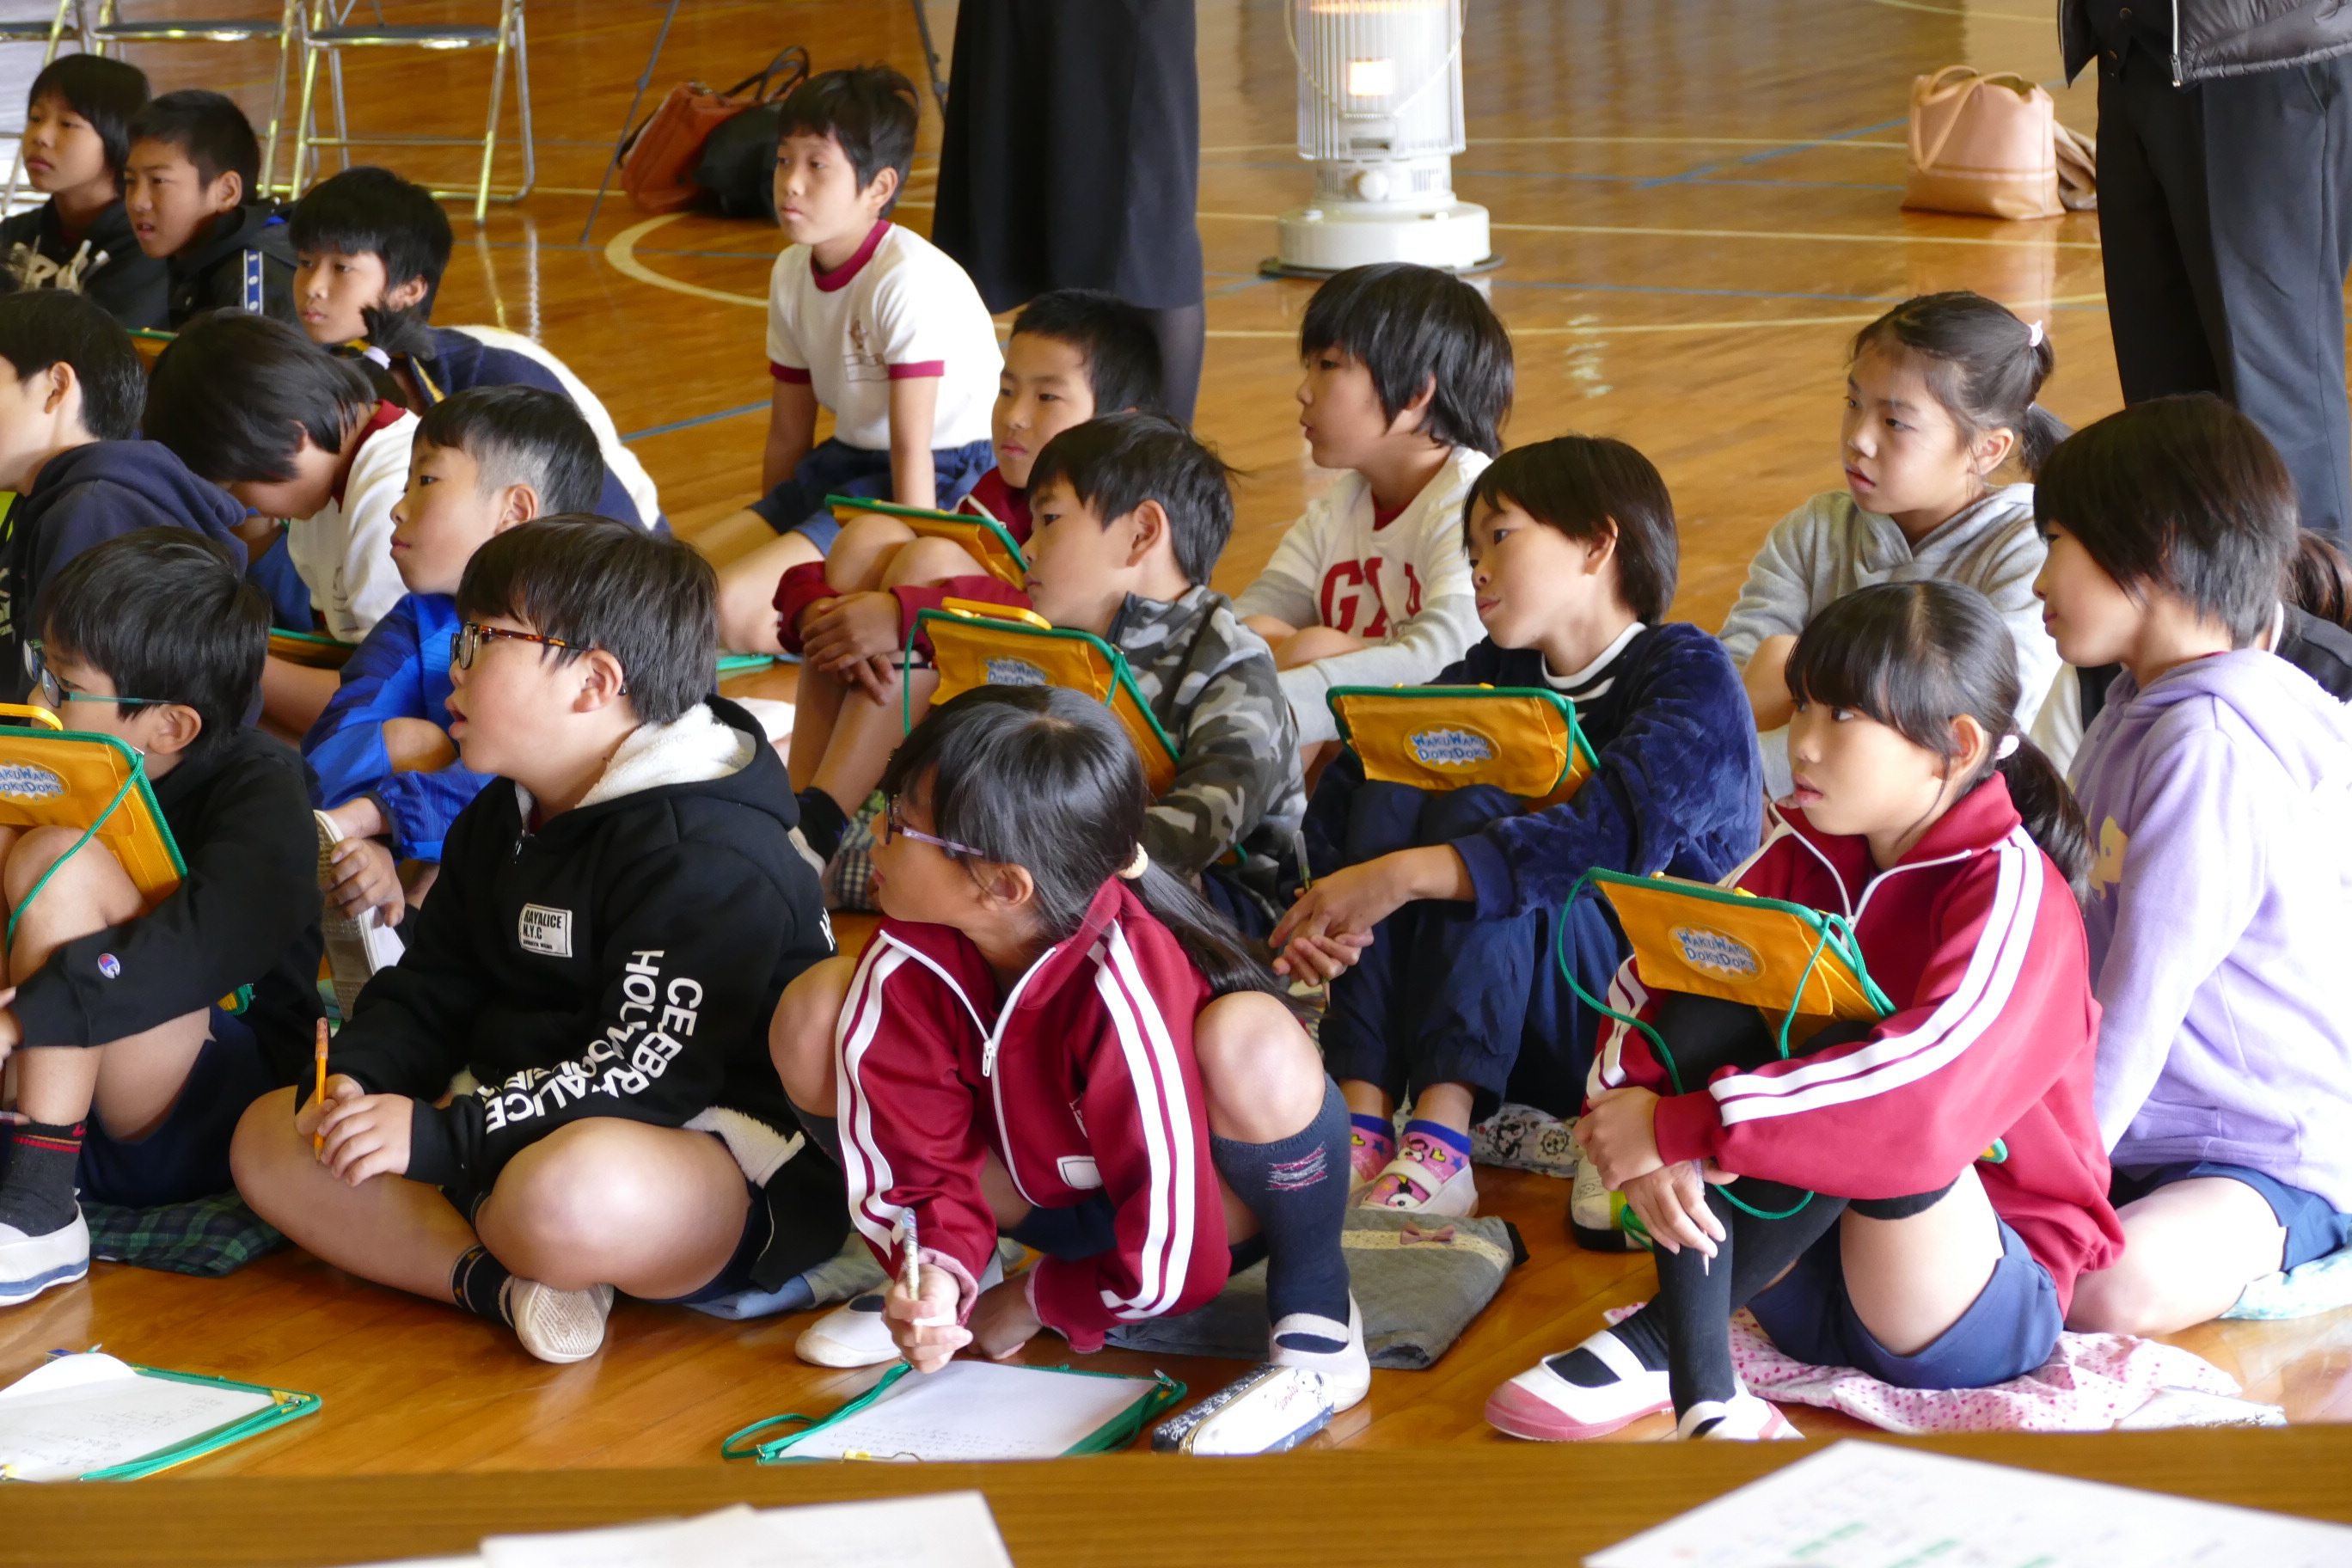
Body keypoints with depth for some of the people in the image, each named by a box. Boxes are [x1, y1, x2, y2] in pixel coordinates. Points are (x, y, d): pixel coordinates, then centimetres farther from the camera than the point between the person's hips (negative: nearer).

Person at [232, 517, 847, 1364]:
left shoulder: (710, 856, -19)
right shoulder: (496, 825, 15)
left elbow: (645, 1075, -25)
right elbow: (429, 993, 17)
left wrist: (437, 1137, -27)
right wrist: (353, 1079, -6)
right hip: (523, 1125, 10)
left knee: (570, 1192, -44)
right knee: (269, 1136, 2)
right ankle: (501, 1284, -19)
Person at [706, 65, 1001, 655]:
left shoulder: (910, 280, -22)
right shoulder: (793, 274, 3)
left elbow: (912, 448, -23)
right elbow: (789, 434, 12)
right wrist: (770, 532, 16)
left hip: (942, 481, -9)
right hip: (849, 463, 9)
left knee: (731, 603, -23)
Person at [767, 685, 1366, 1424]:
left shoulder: (1126, 995, -37)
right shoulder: (905, 967, -22)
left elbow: (1177, 1260, -31)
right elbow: (922, 1169, -11)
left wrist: (1043, 1304, -14)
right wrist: (938, 1274, -32)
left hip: (1203, 1199, -5)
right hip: (1045, 1193, 5)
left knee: (1250, 1040, -40)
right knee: (813, 1014, -15)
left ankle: (1312, 1286, -9)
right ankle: (937, 1289, 8)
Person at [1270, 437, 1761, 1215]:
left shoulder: (1689, 676, -9)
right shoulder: (1496, 673, 11)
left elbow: (1619, 832, -27)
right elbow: (1346, 787, -3)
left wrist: (1405, 875, -36)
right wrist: (1327, 902, -25)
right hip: (1519, 1034, 6)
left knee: (1477, 813, -24)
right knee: (1394, 790, -13)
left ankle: (1442, 1147, -35)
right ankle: (1363, 1123, -25)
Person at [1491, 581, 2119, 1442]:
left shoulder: (2012, 893, -19)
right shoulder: (1806, 854, 2)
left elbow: (1928, 1096, -35)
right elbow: (1647, 980, -5)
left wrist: (1676, 1129, -33)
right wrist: (1636, 1127, -27)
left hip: (1982, 1313, -6)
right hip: (1808, 1290, 6)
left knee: (1867, 1090, -31)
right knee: (1706, 1013, -15)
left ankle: (1666, 1330, -19)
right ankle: (1700, 1383, -26)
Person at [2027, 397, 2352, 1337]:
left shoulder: (2212, 741, -21)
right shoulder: (2140, 710, 11)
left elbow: (2142, 999, -23)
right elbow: (2084, 954, 18)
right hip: (2140, 1140, 9)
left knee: (2115, 1289, -37)